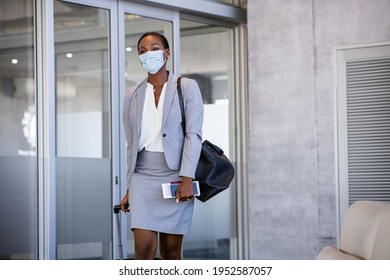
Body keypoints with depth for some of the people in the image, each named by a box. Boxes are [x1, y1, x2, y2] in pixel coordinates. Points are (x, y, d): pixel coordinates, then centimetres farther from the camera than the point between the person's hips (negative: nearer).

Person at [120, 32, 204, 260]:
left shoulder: (187, 87, 2)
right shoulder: (133, 95, 13)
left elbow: (194, 135, -6)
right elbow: (132, 144, 16)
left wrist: (187, 178, -17)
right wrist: (129, 189, 13)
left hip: (175, 175, -2)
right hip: (143, 176, 2)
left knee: (172, 251, 3)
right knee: (144, 248, -10)